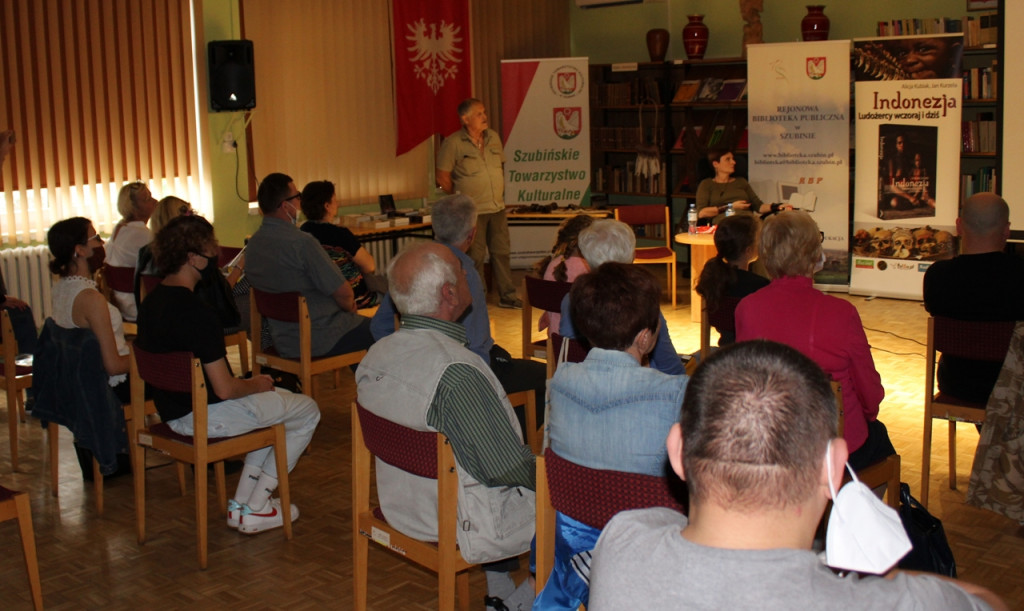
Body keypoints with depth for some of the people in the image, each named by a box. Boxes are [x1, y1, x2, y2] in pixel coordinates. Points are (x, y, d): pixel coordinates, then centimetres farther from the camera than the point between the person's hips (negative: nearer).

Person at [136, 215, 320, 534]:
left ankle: (242, 502, 24)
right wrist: (255, 384, -4)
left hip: (171, 409, 10)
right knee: (307, 411, 6)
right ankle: (254, 511, 9)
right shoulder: (197, 313, -27)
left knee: (278, 401, 28)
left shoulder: (151, 302, 3)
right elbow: (224, 389, -25)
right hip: (203, 416, -10)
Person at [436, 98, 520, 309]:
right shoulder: (453, 143, -10)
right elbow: (443, 177, -7)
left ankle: (507, 296, 20)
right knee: (475, 256, 0)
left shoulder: (493, 137, 8)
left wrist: (500, 194, 14)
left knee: (502, 252, 10)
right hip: (472, 212, -6)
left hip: (498, 207, 6)